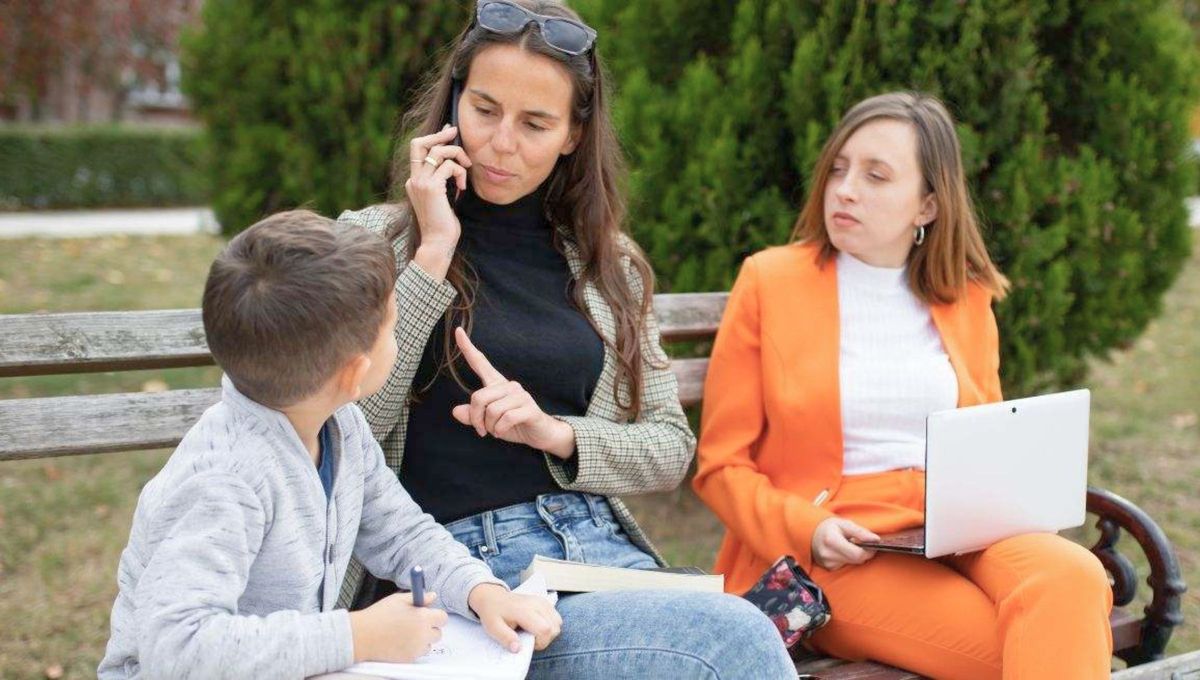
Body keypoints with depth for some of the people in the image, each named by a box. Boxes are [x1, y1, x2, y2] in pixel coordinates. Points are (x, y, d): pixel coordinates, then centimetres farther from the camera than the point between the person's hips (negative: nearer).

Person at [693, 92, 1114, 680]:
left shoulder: (967, 298, 15)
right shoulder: (770, 281, 4)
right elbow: (722, 464, 4)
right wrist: (806, 531, -14)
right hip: (836, 558, -4)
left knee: (1072, 576, -30)